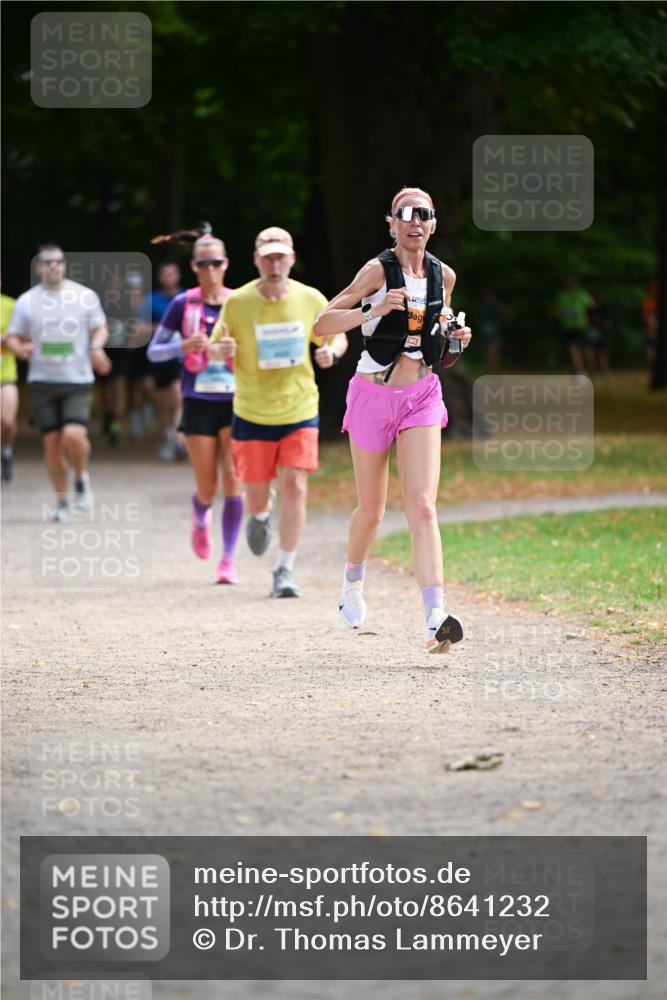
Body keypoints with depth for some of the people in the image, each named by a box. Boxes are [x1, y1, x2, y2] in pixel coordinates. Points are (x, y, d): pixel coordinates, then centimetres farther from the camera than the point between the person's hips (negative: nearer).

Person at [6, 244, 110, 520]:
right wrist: (20, 348, -14)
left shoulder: (85, 296, 2)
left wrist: (96, 347, -10)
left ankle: (81, 477, 12)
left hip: (78, 381, -2)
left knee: (74, 435, -19)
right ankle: (61, 500, 17)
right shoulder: (26, 301, 4)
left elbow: (100, 328, 11)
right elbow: (13, 337, 10)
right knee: (52, 441, 1)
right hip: (42, 382, 2)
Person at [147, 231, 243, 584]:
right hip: (199, 403, 0)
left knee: (233, 479, -12)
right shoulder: (183, 304, 1)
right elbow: (153, 352, 2)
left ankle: (228, 560, -4)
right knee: (207, 488, 0)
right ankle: (200, 519, 37)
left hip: (234, 401, 0)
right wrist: (183, 347, -16)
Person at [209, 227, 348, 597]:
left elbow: (338, 337, 9)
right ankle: (262, 515, 46)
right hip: (252, 414, 0)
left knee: (295, 487, -11)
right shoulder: (238, 303, -9)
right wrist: (221, 350, -25)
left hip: (300, 411, 0)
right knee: (256, 493, 7)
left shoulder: (311, 299, -5)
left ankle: (285, 571, 0)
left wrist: (332, 351, -15)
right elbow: (216, 348, 0)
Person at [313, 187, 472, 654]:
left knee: (423, 507, -13)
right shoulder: (379, 270, -9)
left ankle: (436, 618, -24)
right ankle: (353, 580, 43)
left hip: (422, 397, 2)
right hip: (373, 395, -2)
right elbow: (323, 324, -14)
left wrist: (456, 339, 2)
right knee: (372, 511, 12)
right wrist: (377, 310, -27)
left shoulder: (444, 275, 5)